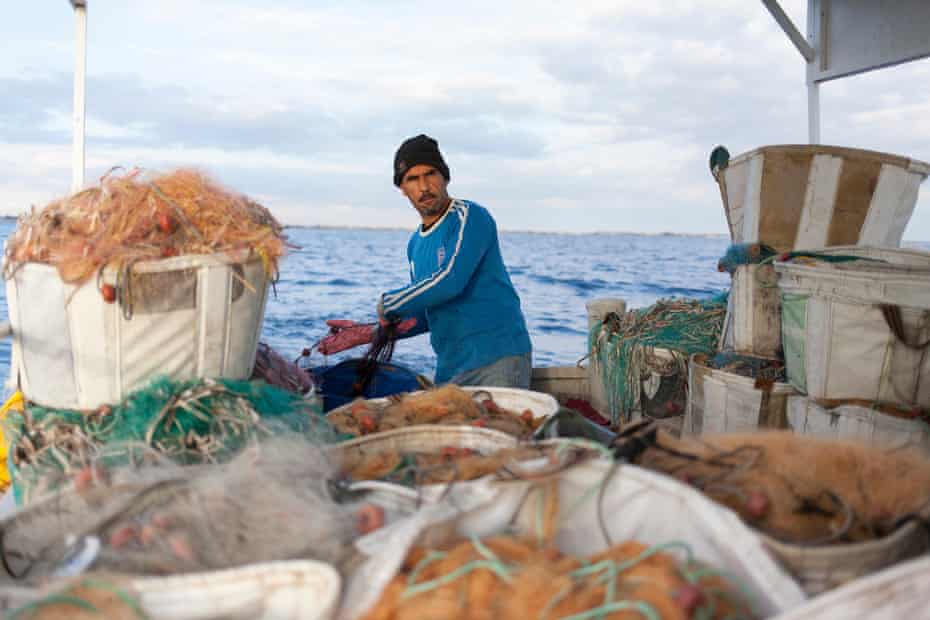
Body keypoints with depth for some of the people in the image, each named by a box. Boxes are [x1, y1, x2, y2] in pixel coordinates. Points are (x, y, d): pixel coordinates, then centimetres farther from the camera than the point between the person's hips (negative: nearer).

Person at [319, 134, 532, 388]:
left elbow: (450, 281, -22)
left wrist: (388, 304, -9)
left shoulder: (470, 217, -8)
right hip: (449, 369, 7)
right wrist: (368, 333, 12)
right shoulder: (415, 245, 15)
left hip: (498, 358, -7)